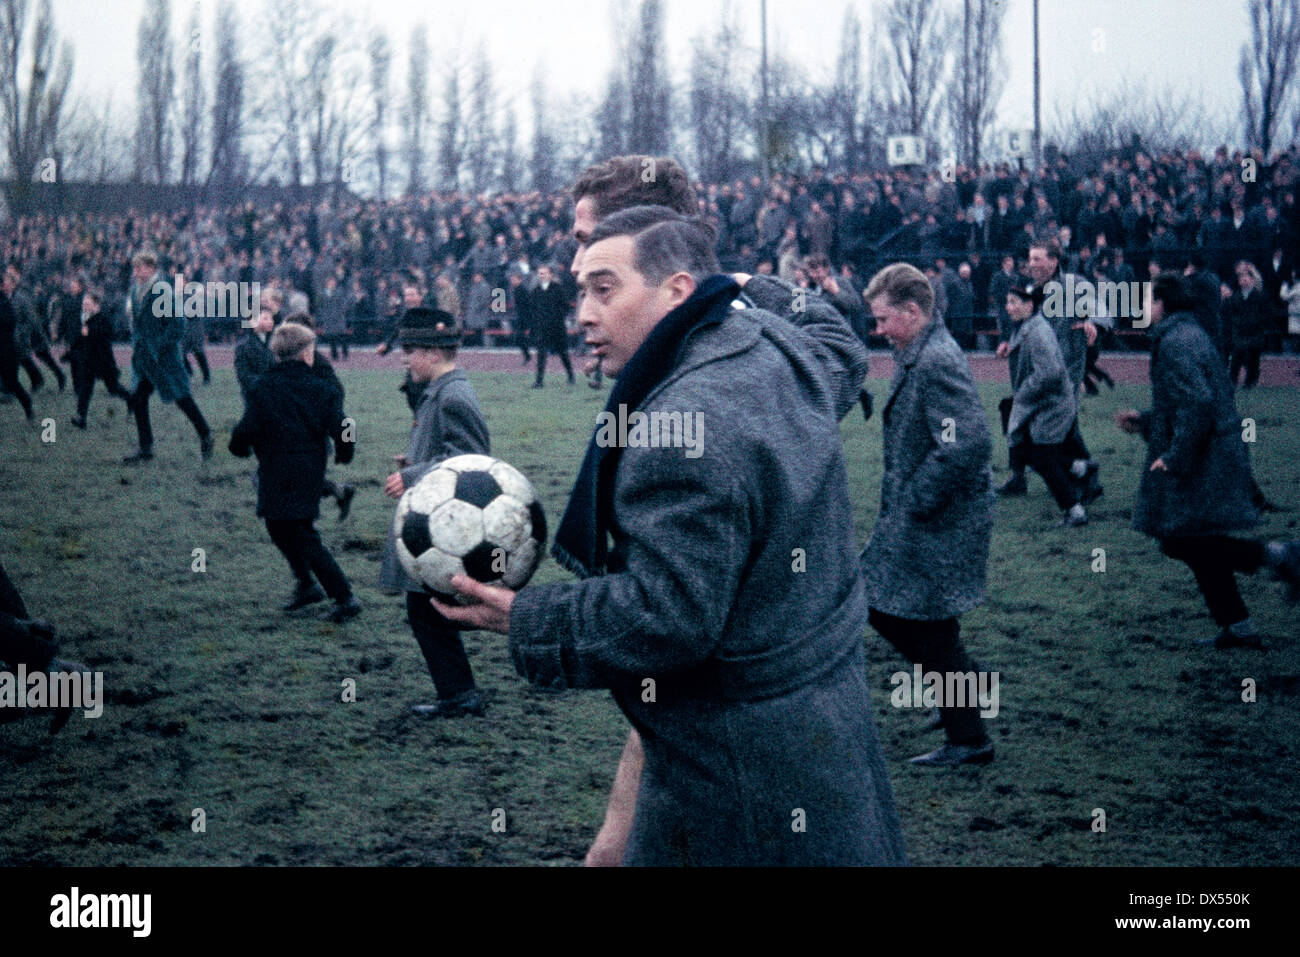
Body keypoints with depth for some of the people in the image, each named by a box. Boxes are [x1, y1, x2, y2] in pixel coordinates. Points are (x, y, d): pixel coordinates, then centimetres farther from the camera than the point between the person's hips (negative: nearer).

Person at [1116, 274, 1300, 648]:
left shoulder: (1174, 343, -17)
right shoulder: (1190, 334, 15)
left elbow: (1196, 402, -25)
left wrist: (1176, 457, -21)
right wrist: (1143, 421, 25)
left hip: (1200, 462, -10)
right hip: (1211, 459, 10)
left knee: (1181, 540, -6)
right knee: (1198, 545, 13)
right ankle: (1237, 628, 15)